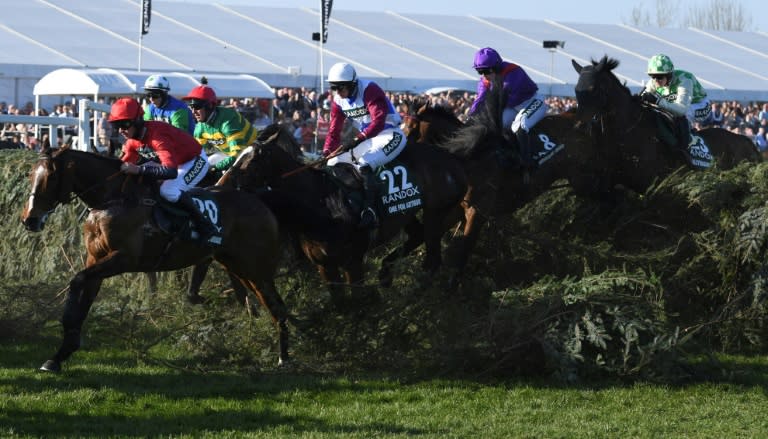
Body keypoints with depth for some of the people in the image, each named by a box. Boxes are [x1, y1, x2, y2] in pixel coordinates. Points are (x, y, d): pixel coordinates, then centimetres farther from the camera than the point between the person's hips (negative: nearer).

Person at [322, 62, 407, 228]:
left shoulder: (369, 90, -19)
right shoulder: (339, 101, 5)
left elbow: (379, 120, -28)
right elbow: (334, 130, 8)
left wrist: (358, 139, -37)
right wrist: (326, 153, -9)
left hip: (390, 135, -9)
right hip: (368, 139, 9)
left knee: (364, 165, -34)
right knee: (334, 164, 4)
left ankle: (369, 211, -44)